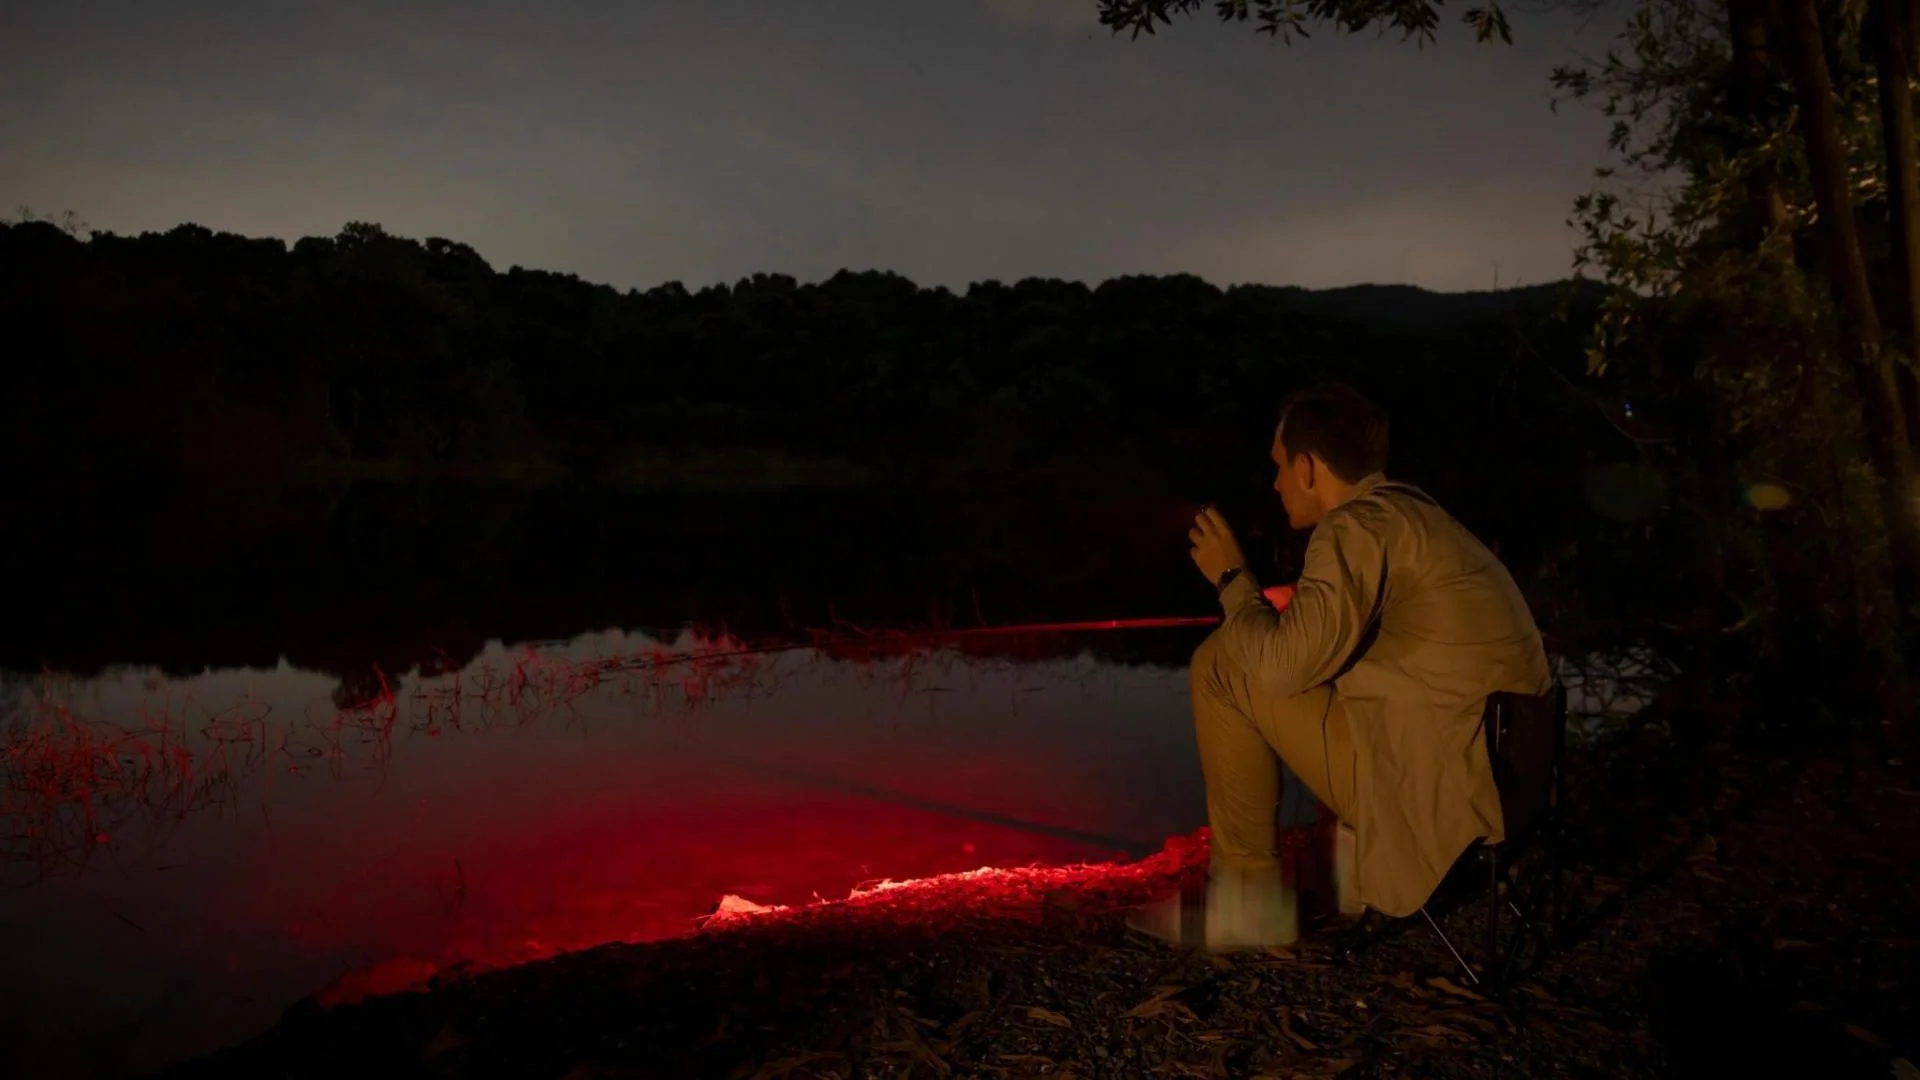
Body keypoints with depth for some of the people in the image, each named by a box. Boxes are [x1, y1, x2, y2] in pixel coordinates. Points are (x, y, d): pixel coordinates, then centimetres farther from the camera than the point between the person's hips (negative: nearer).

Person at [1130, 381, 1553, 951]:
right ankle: (1354, 861, 23)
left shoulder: (1357, 526, -15)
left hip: (1441, 785, -9)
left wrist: (1231, 578, -4)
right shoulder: (1408, 509, 12)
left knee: (1221, 666, -5)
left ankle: (1247, 893, 7)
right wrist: (1281, 606, 16)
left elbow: (1282, 665, -20)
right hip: (1499, 769, 9)